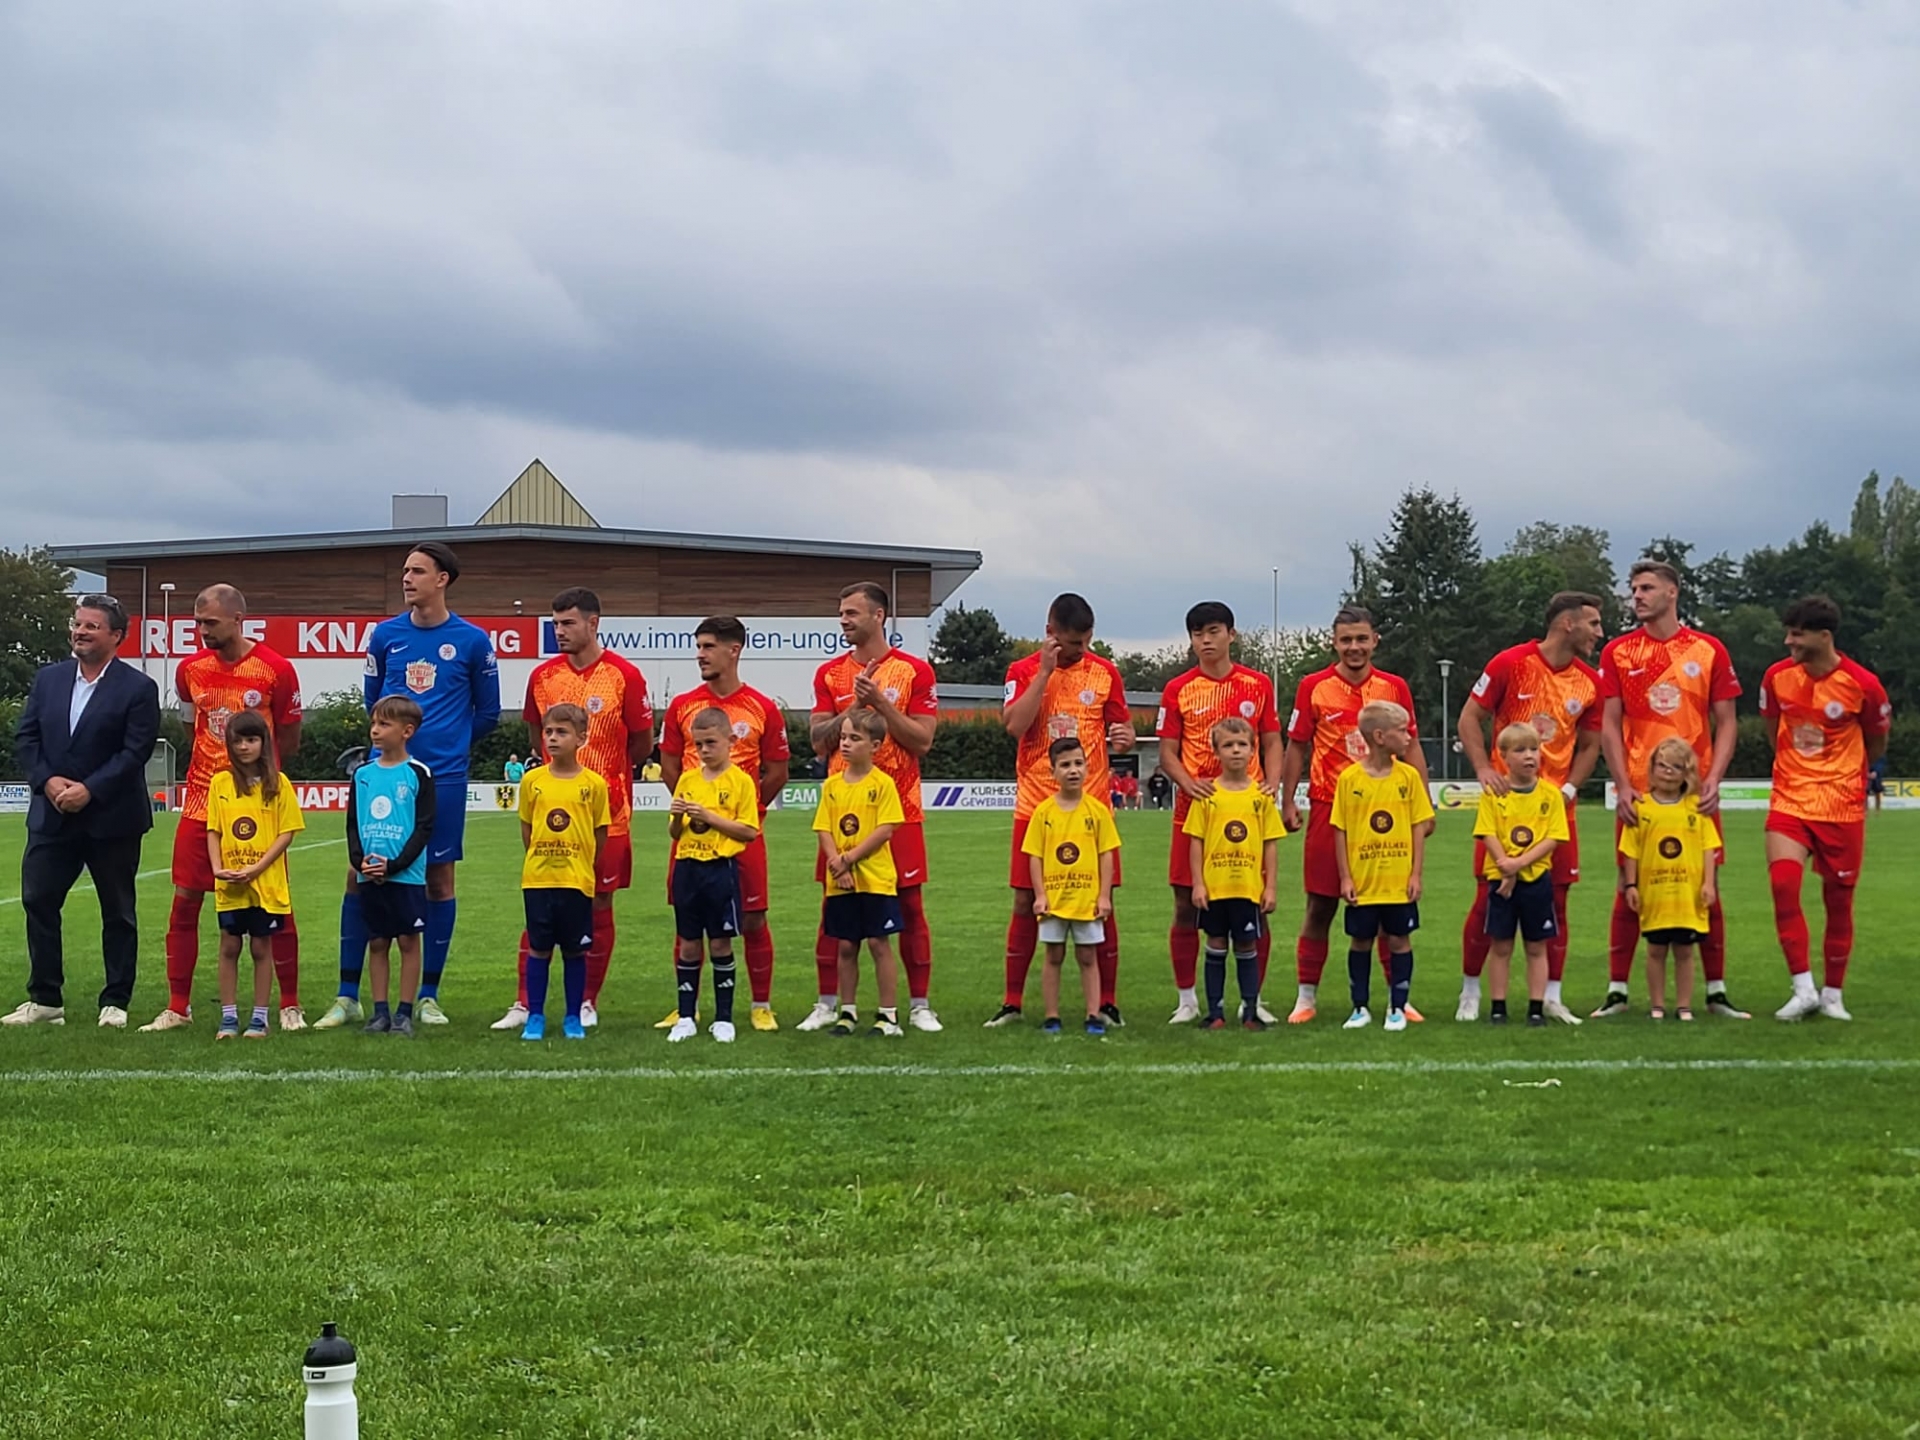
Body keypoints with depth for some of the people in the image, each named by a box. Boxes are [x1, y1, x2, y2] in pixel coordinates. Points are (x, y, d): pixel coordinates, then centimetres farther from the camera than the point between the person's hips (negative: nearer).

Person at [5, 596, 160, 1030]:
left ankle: (115, 1002, 15)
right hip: (51, 816, 4)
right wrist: (48, 781, -11)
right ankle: (44, 1000, 12)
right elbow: (25, 738, 5)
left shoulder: (137, 689, -6)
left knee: (118, 912, 6)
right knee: (37, 901, 3)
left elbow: (135, 752, -13)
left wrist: (89, 790, -19)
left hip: (112, 819, -4)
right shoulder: (48, 678, 8)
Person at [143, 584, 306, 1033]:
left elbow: (289, 743, 2)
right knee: (184, 901, 2)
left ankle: (290, 1006, 13)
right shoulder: (191, 669, 3)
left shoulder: (276, 670, -8)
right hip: (201, 801, 4)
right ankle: (177, 1007, 11)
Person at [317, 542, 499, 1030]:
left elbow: (487, 712, 10)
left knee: (439, 880, 4)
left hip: (443, 778, -2)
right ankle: (347, 996, 5)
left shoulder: (473, 641, 0)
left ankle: (429, 996, 14)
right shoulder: (384, 635, 6)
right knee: (360, 875, -2)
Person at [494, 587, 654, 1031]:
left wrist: (600, 770, 9)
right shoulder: (543, 676, 6)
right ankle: (524, 1003, 5)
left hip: (608, 811, -3)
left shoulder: (624, 675, -5)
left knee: (599, 906, 4)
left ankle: (588, 1003, 14)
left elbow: (643, 745, 1)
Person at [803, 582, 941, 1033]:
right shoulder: (830, 674, 9)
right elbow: (819, 741, 4)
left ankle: (920, 1006, 7)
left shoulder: (914, 671, 0)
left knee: (909, 905, 1)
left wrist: (880, 701, -14)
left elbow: (922, 741, -6)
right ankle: (826, 1004, 10)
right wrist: (854, 704, -9)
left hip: (899, 807, -2)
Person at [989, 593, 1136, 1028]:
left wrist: (1124, 737, -12)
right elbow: (1014, 725, -15)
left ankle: (1108, 1003, 10)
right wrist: (1045, 671, -15)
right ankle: (1011, 1003, 11)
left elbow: (1123, 728, 12)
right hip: (1036, 807, -1)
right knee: (1026, 902, 2)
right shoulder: (1024, 671, 1)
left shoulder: (1105, 673, 5)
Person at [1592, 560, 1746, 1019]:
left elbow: (1726, 722, 5)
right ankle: (1617, 991, 8)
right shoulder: (1618, 652, 4)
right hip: (1638, 790, 0)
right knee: (1630, 887, 2)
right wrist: (1622, 785, -7)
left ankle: (1717, 991, 12)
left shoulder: (1709, 650, 4)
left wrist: (1714, 779, -8)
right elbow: (1609, 725, 3)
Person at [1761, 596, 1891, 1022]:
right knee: (1783, 885, -17)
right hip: (1790, 800, 2)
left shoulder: (1862, 684, -11)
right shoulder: (1777, 676, -3)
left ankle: (1832, 994, 21)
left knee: (1839, 900, 5)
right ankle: (1803, 989, -8)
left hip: (1842, 807, -2)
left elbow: (1876, 745, 7)